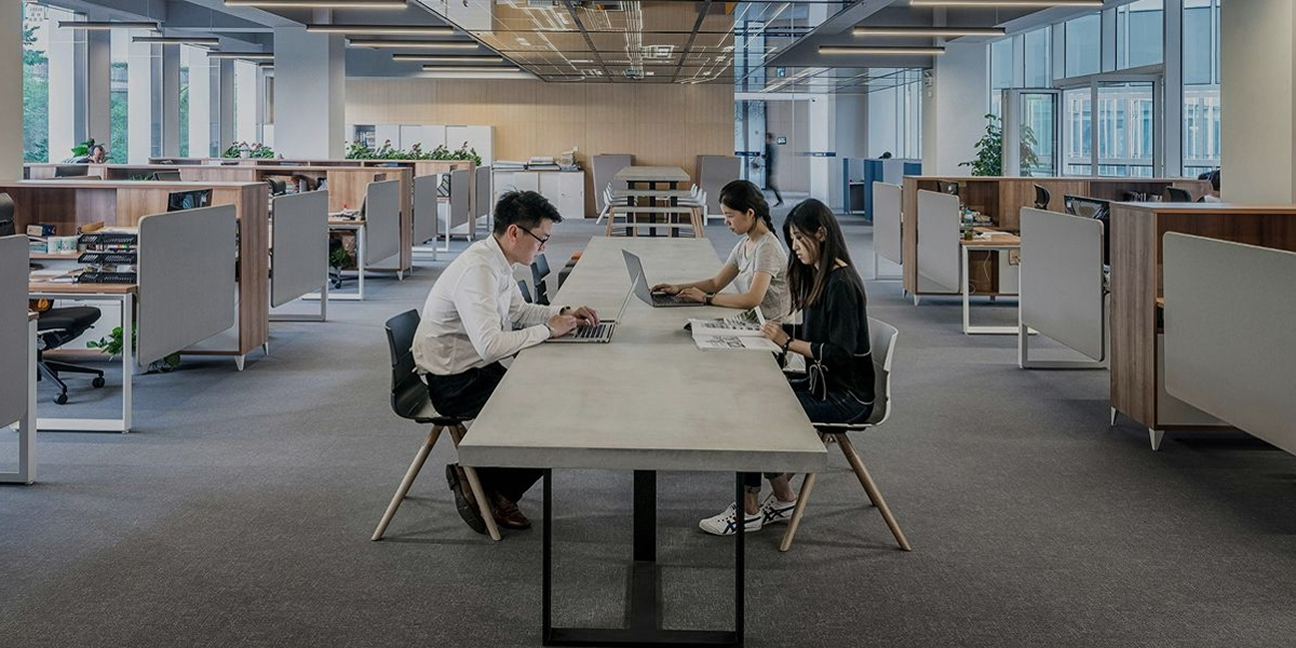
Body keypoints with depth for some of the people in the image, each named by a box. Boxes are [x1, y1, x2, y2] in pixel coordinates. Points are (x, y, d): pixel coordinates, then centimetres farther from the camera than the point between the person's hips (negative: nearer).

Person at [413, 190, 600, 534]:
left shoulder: (498, 262, 5)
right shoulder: (477, 271, -26)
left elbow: (518, 311, 23)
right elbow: (491, 346, -34)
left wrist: (563, 312, 7)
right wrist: (548, 329, -22)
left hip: (475, 369, 10)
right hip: (452, 382, -10)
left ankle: (497, 490, 10)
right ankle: (479, 480, 5)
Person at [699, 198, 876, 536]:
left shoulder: (841, 284, -18)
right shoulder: (816, 276, 11)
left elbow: (840, 353, -23)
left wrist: (788, 342, -18)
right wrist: (783, 330, 1)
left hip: (846, 396, -9)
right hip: (823, 383, 9)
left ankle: (749, 510, -2)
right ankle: (783, 500, 2)